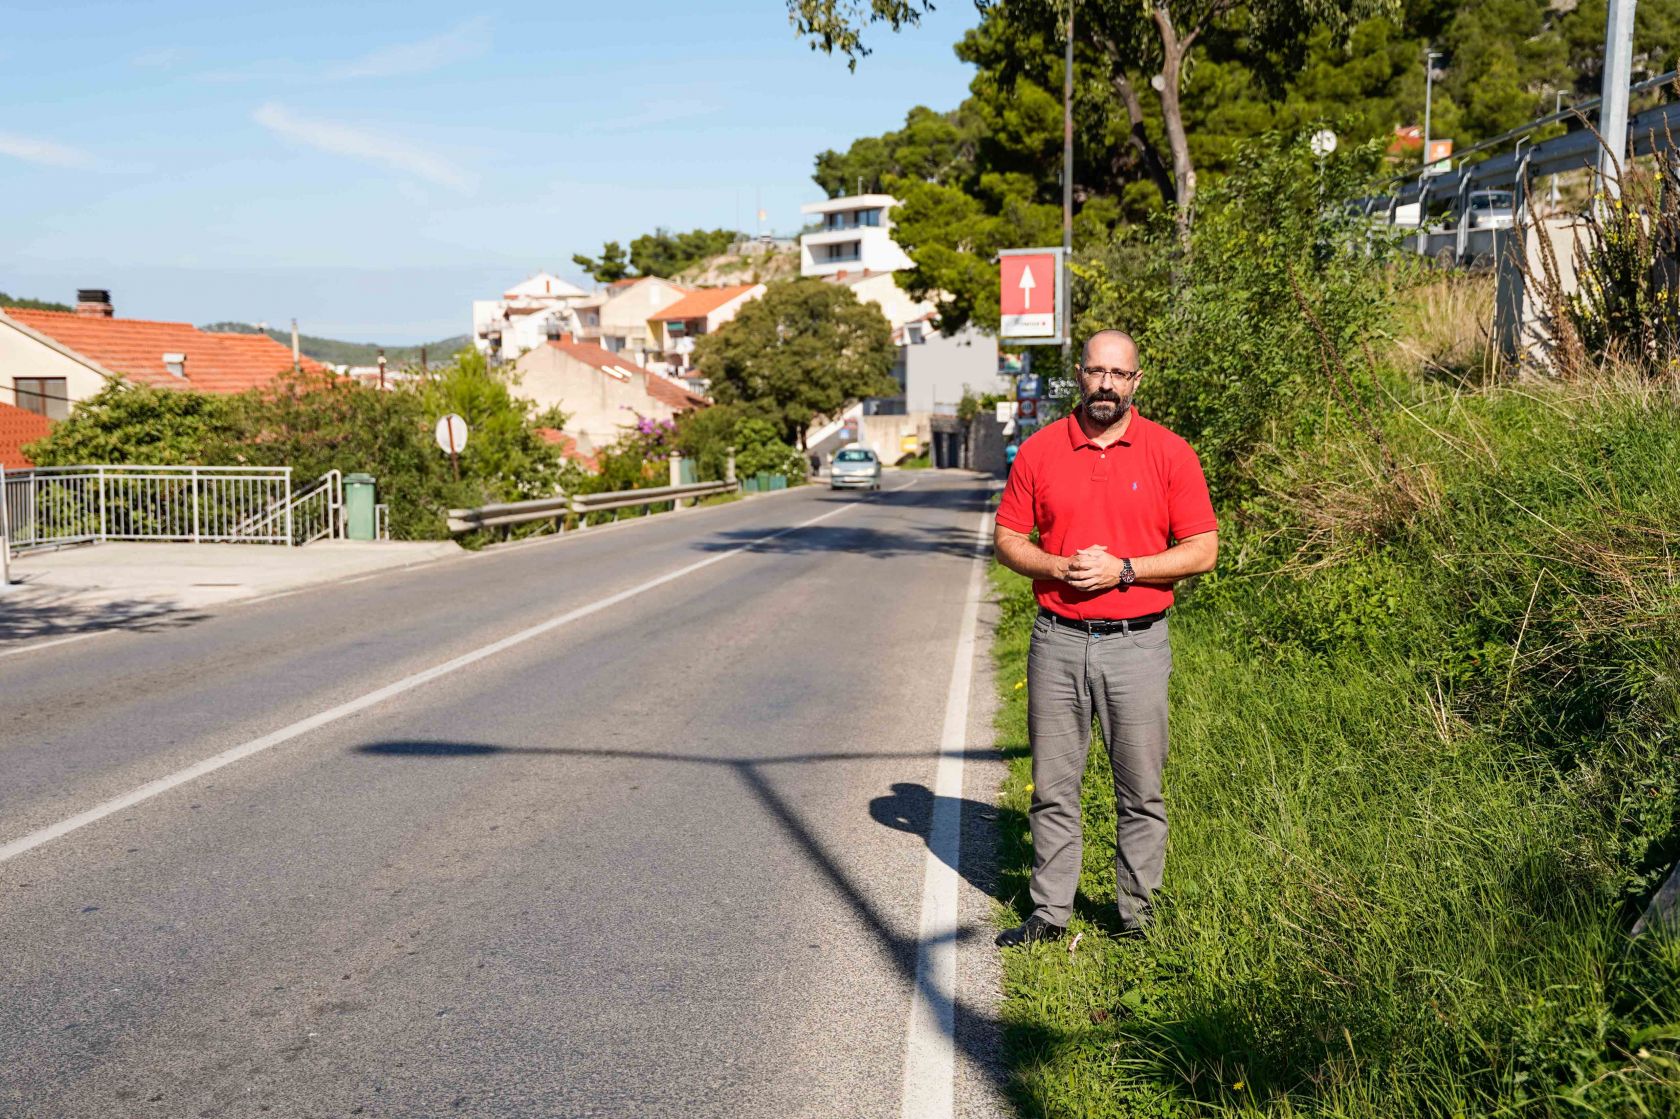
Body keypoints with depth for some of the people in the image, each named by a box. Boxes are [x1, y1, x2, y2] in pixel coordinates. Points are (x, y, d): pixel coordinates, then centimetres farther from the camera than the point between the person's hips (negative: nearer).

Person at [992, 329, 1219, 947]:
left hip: (1137, 642, -1)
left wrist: (1124, 569, -14)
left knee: (1142, 791, 6)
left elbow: (1203, 549, -2)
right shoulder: (1039, 449, 4)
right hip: (1057, 641, 2)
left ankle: (1136, 913, 21)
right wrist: (1058, 568, -11)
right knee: (1053, 787, 9)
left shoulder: (1170, 452, -1)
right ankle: (1050, 912, 21)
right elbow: (1008, 538, 8)